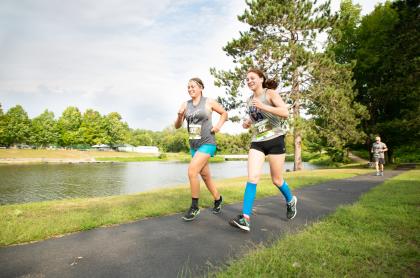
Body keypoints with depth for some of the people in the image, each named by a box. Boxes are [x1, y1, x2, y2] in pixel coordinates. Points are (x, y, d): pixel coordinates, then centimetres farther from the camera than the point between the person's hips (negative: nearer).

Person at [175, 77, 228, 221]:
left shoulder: (209, 102, -5)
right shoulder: (185, 104, 4)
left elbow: (224, 113, 9)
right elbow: (177, 126, 4)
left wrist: (218, 126, -7)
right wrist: (180, 116, -16)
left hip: (207, 143, -5)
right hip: (193, 145, 6)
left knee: (191, 171, -18)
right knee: (205, 175, 14)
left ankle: (194, 207, -2)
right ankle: (218, 199, 37)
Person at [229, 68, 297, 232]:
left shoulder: (270, 93, -4)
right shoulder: (250, 100, 13)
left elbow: (285, 112, -17)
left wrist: (263, 107, -25)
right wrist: (246, 123, 5)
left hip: (275, 140, -4)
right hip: (257, 142, 4)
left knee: (276, 180, 7)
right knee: (252, 177, -12)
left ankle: (290, 201, 39)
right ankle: (245, 218, -14)